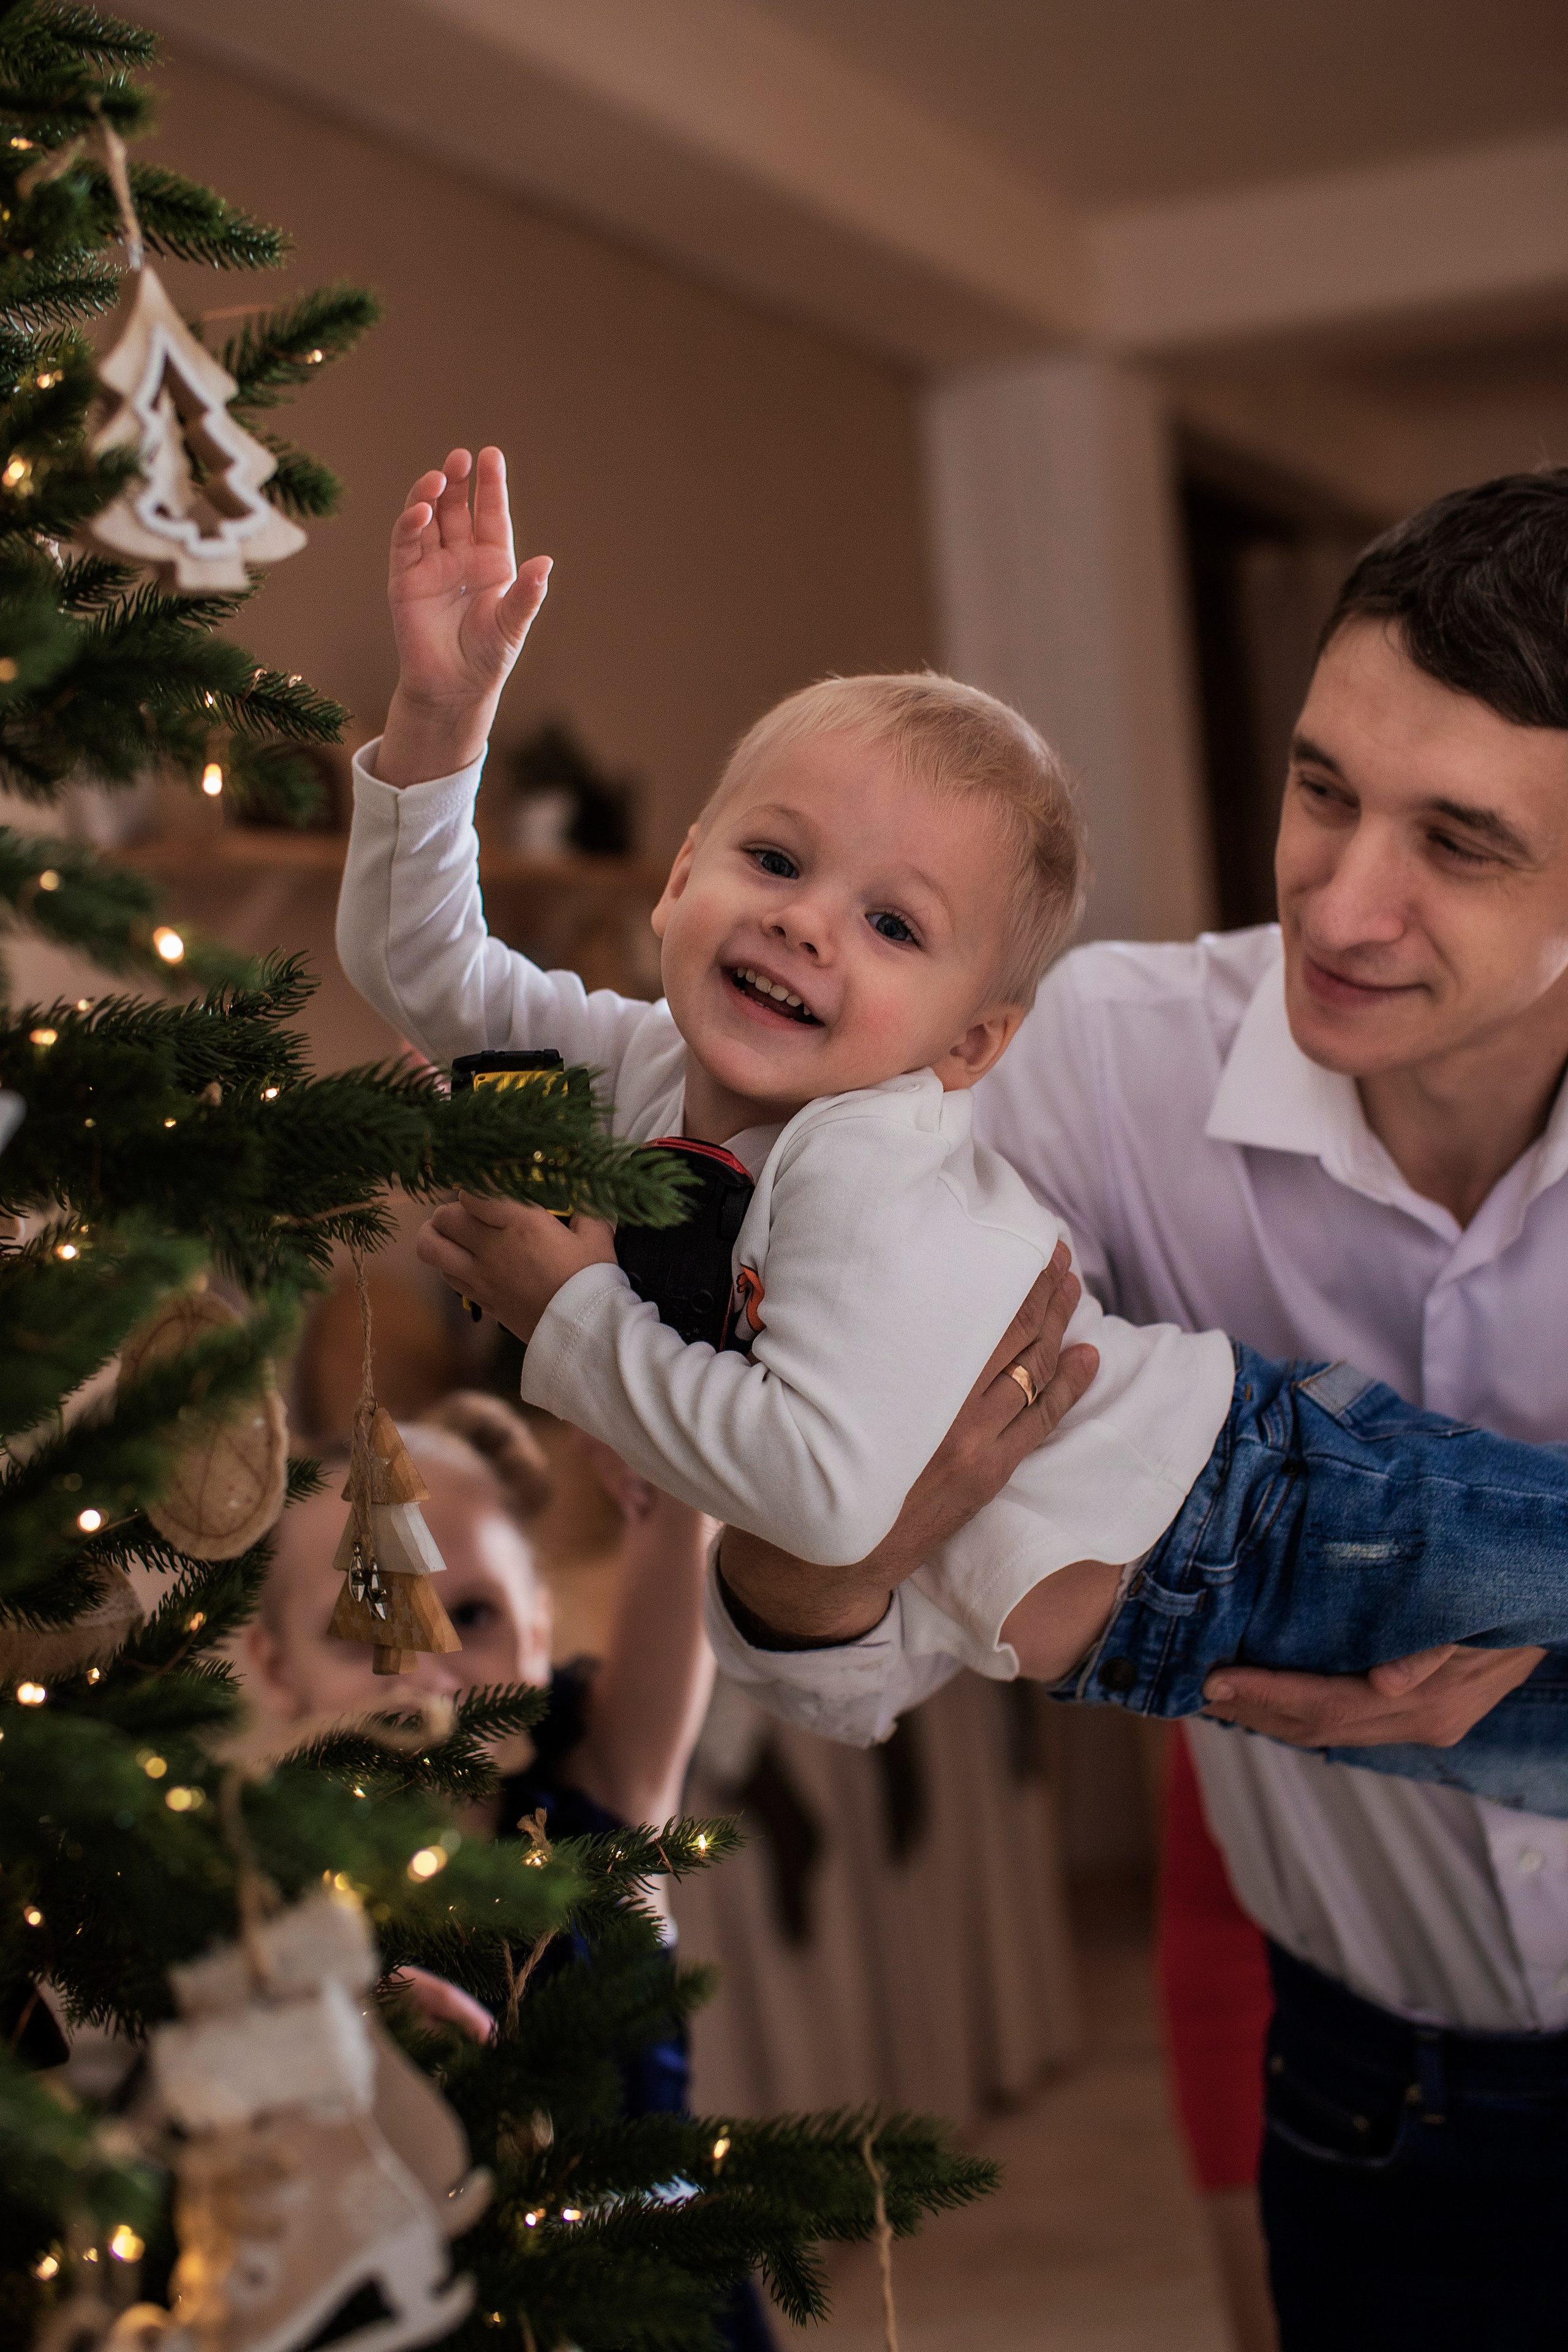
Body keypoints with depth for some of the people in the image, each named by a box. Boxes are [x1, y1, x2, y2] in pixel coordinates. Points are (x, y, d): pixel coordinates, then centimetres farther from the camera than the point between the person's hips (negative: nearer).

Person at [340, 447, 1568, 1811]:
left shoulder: (873, 1172, -27)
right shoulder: (648, 1062, -3)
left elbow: (835, 1485, -39)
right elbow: (422, 968, 5)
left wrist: (575, 1317, -27)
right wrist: (437, 712, -9)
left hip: (1260, 1514, -8)